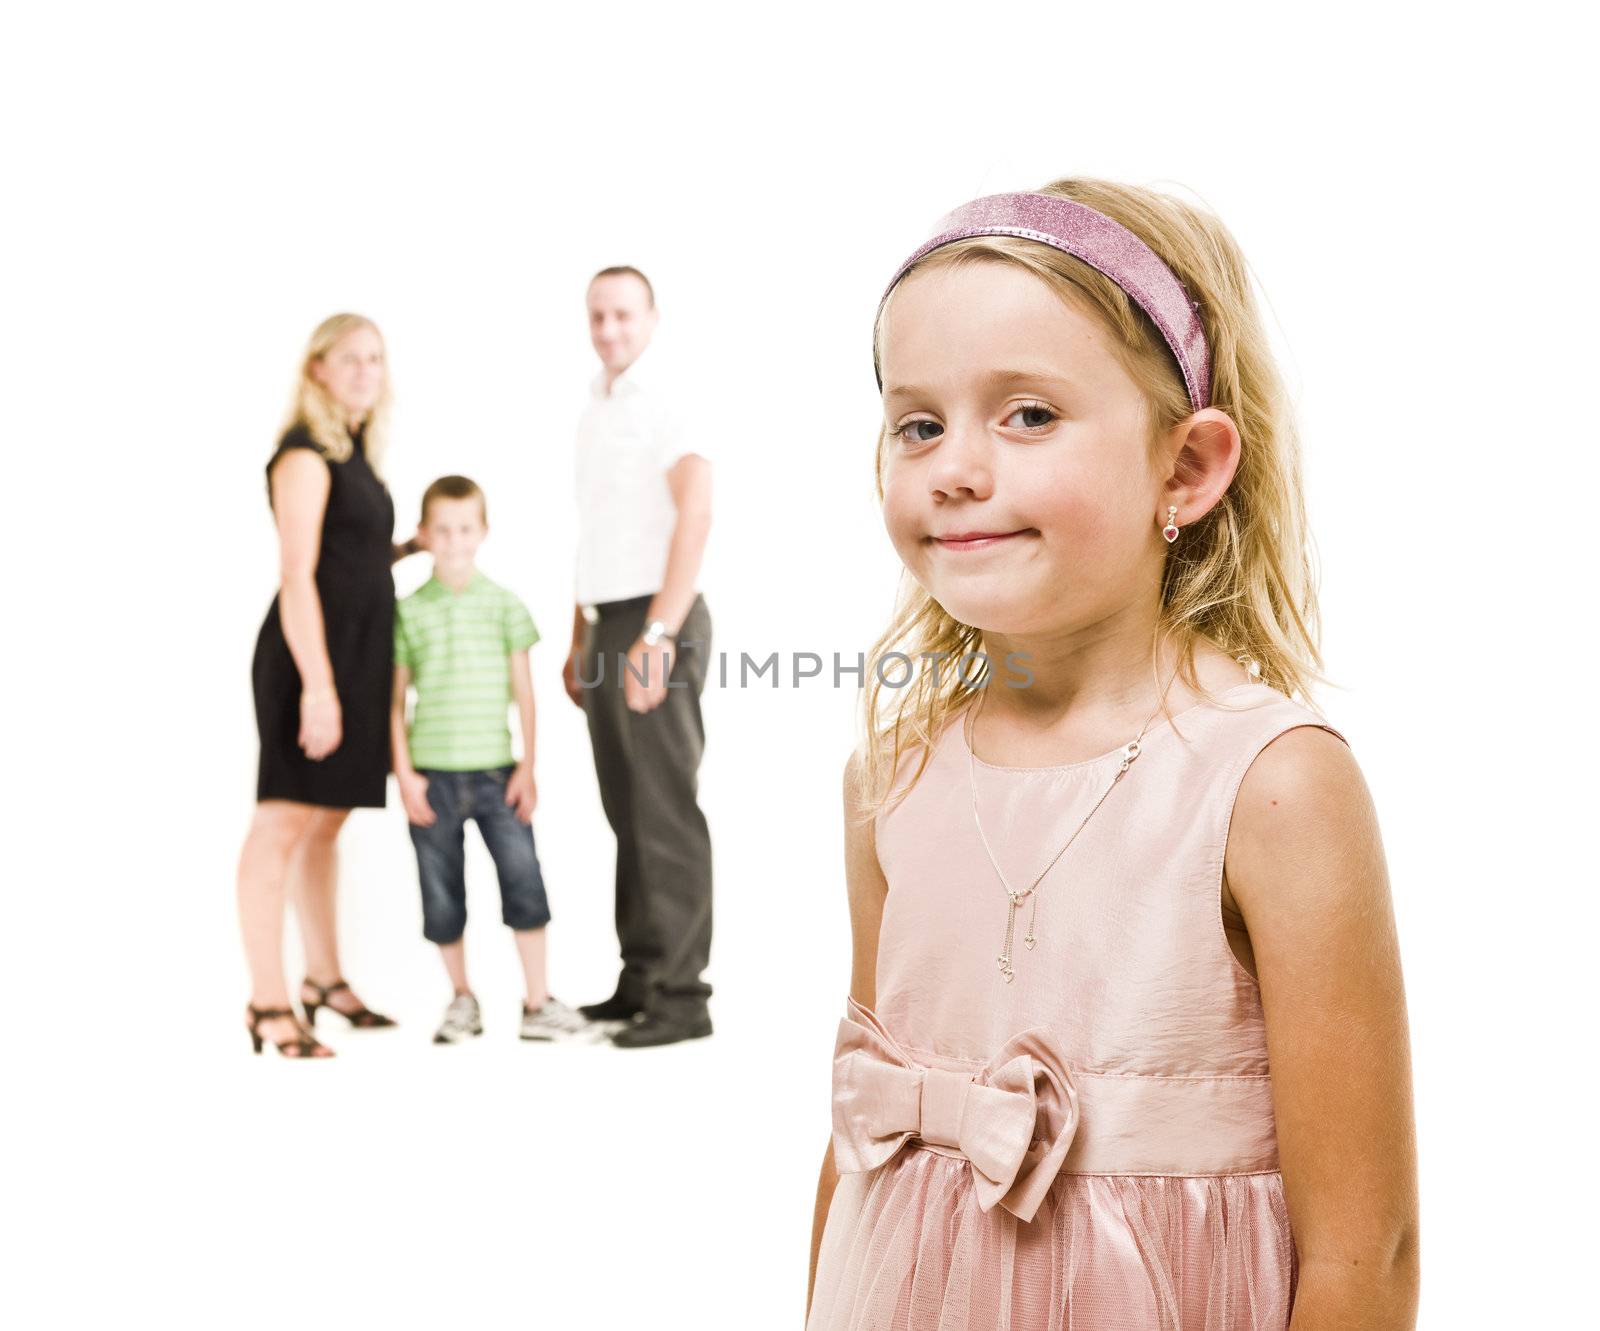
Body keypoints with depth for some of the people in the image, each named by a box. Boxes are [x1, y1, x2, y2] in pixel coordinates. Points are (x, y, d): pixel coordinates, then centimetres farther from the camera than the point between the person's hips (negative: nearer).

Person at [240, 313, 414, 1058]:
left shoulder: (354, 451, 15)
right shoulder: (305, 454, -11)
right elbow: (298, 575, -17)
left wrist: (411, 547, 11)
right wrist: (317, 683, -22)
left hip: (357, 656, 9)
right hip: (311, 655, -9)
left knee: (327, 821, 16)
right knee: (284, 821, -7)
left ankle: (324, 981, 26)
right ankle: (268, 1004, -5)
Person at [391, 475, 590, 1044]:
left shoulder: (504, 604, 3)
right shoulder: (409, 611, 1)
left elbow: (523, 691, 4)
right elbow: (397, 701, 3)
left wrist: (527, 766, -1)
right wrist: (404, 774, -4)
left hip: (495, 769, 0)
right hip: (433, 776, 0)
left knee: (524, 879, -6)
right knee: (441, 892, 6)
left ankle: (537, 1003, 3)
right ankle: (462, 998, 21)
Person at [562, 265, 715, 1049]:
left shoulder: (665, 408, -9)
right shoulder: (593, 416, 18)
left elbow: (695, 518, -21)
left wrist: (656, 636, -26)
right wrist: (579, 645, 19)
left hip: (656, 629, -9)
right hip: (607, 629, 9)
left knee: (665, 814, -7)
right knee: (627, 813, 11)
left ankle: (681, 997, -4)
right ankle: (641, 981, 18)